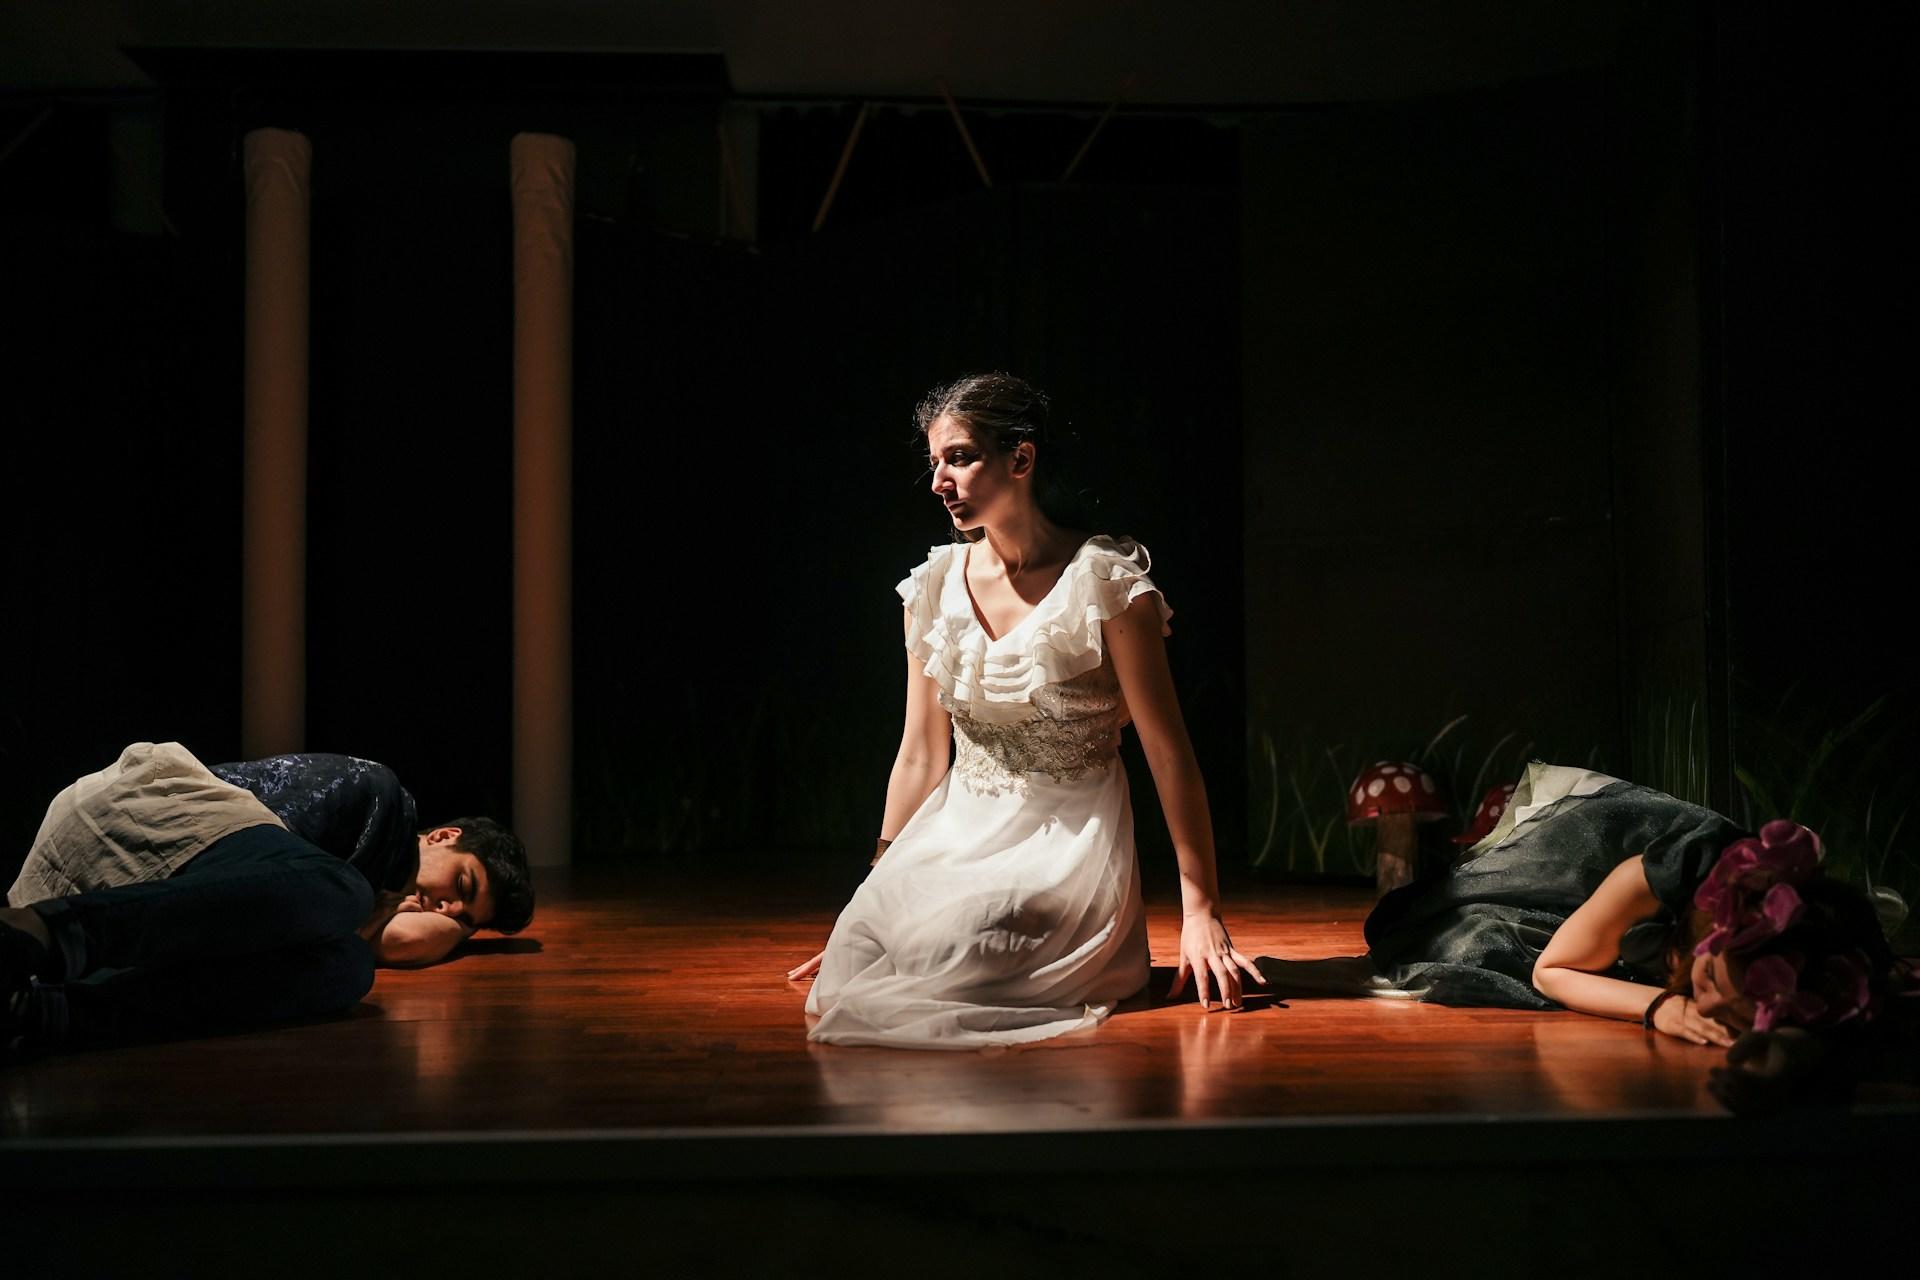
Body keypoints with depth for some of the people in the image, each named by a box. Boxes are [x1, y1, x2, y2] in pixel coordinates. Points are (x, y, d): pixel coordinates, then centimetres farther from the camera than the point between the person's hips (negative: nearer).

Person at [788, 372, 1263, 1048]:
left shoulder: (1104, 580, -9)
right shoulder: (934, 586, 6)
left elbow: (1168, 752, -8)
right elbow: (920, 757, 13)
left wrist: (1202, 911, -11)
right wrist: (876, 892, 13)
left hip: (1070, 844, -4)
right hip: (959, 834, 5)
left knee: (943, 952, -30)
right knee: (852, 961, -21)